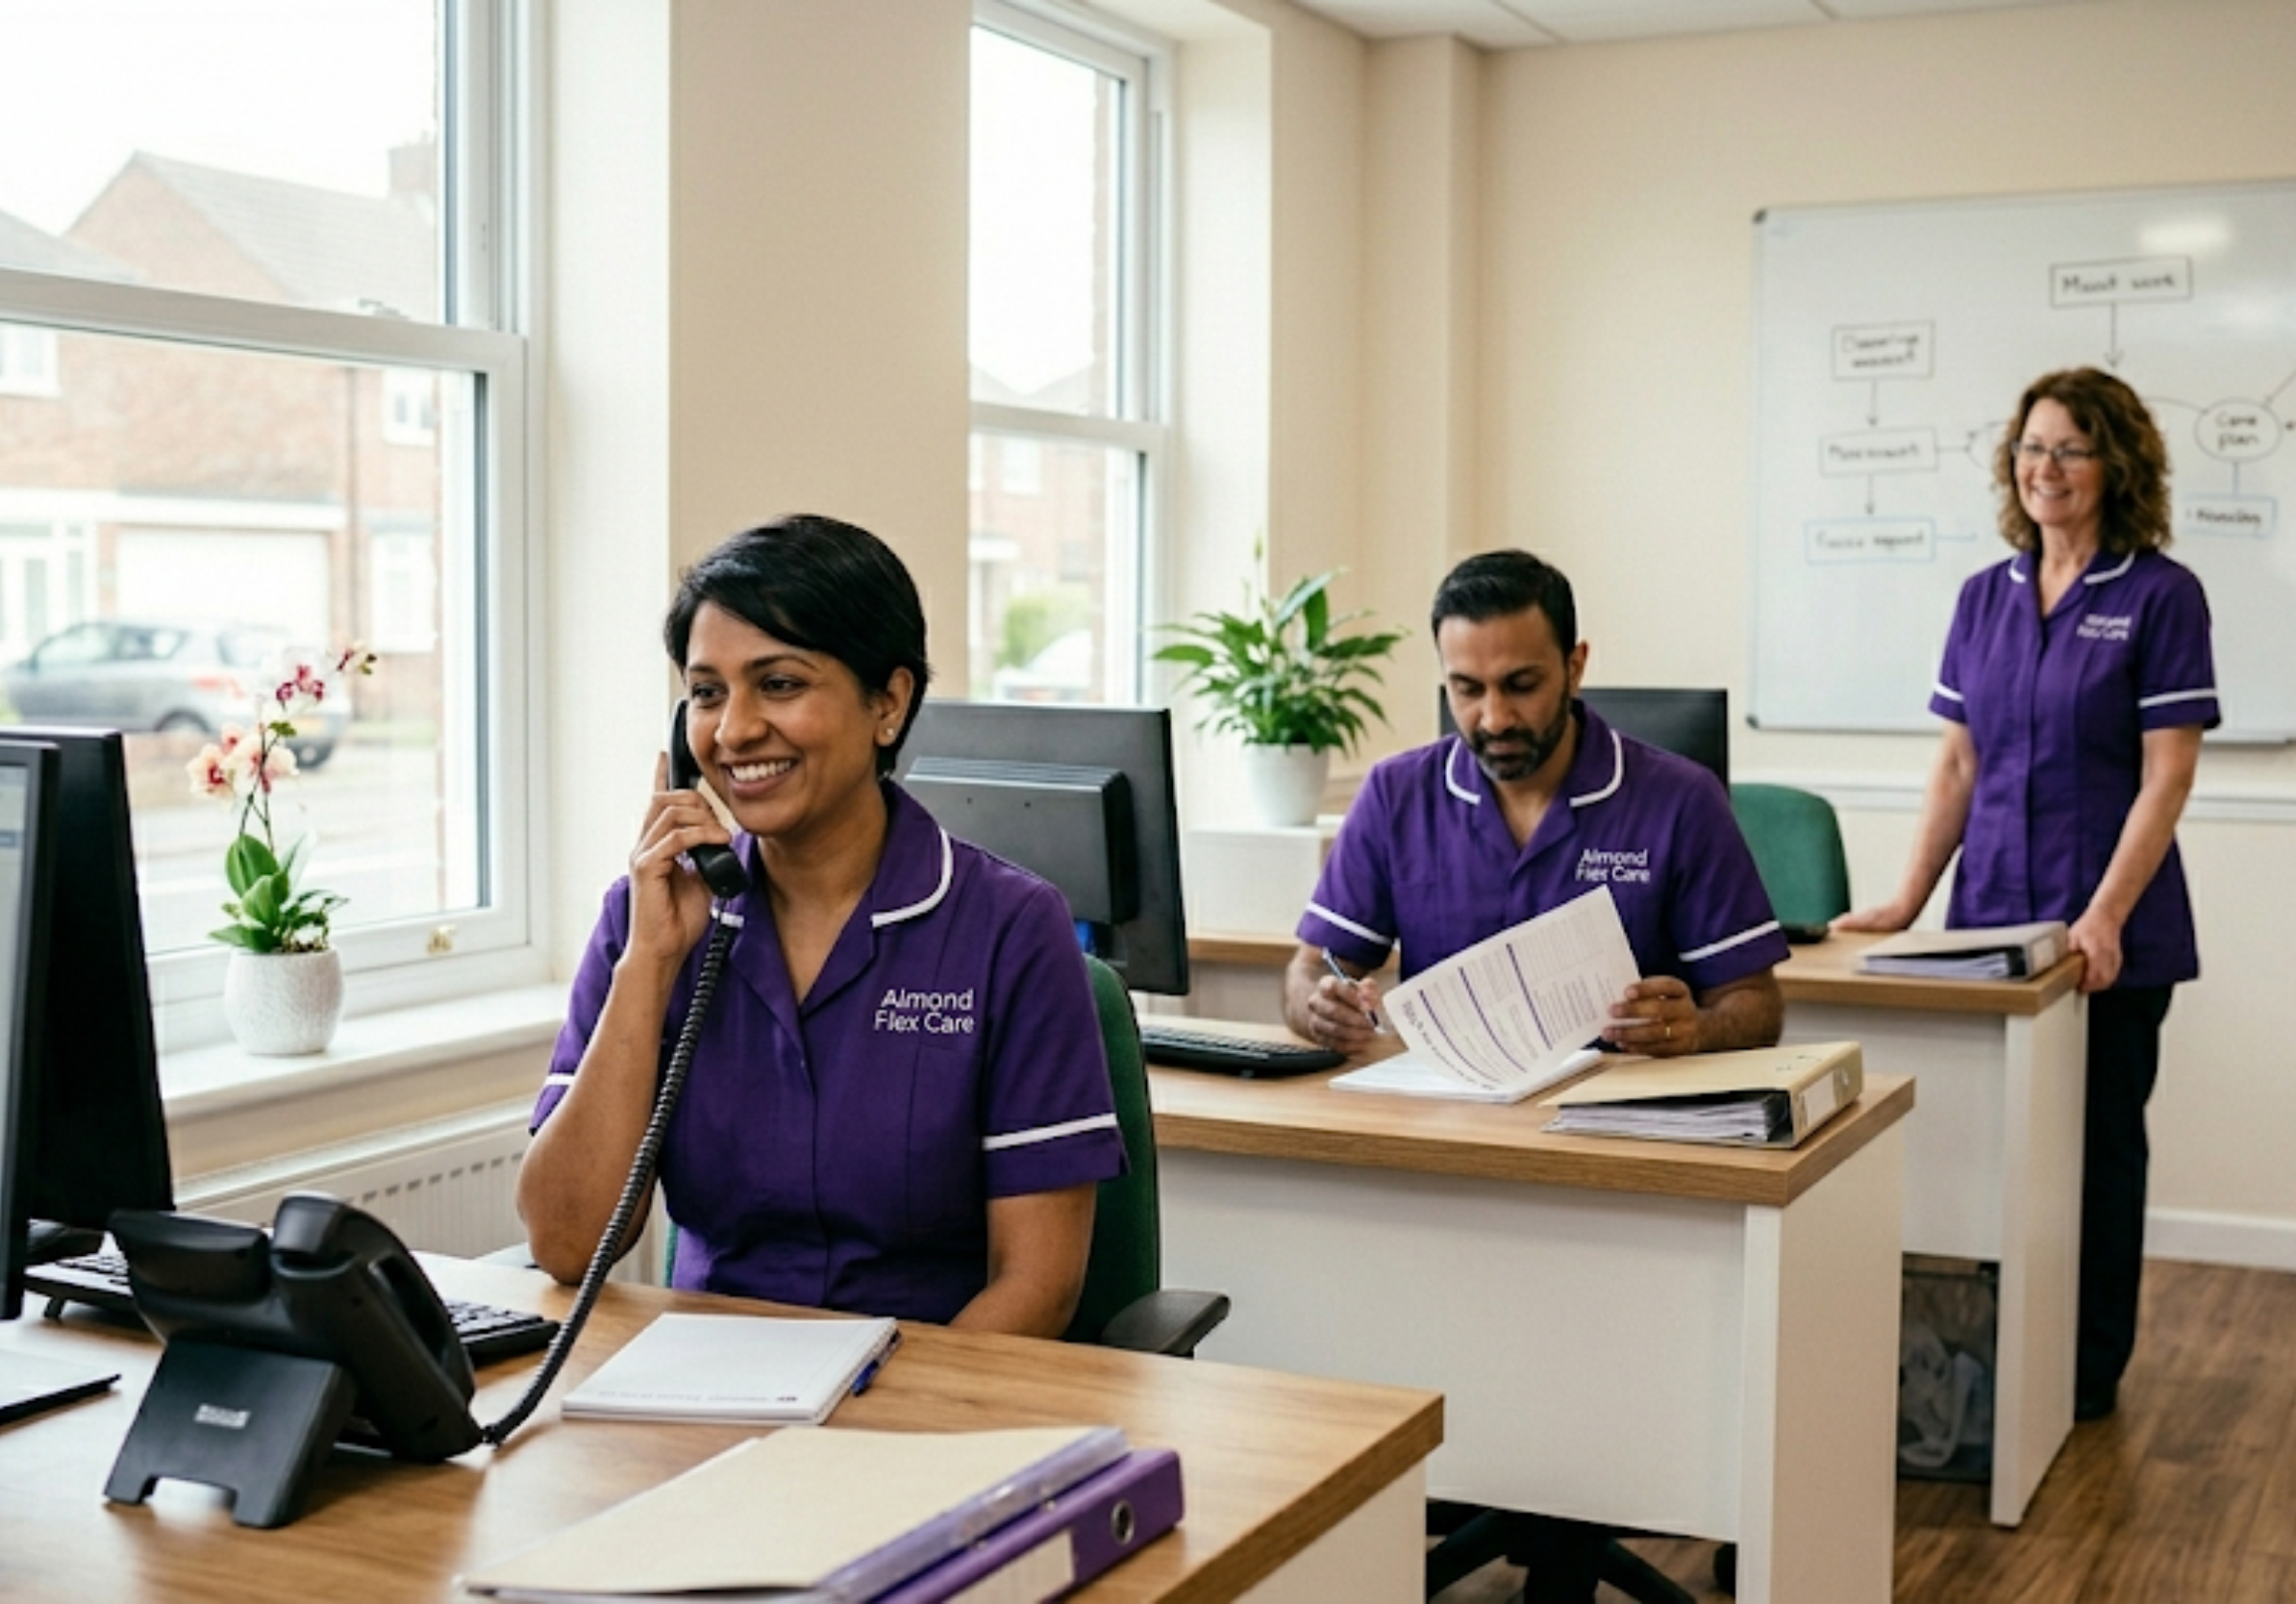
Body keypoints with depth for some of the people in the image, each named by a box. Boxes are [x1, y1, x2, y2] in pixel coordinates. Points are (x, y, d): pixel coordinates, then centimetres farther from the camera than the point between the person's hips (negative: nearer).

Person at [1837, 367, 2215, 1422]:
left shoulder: (2159, 595, -7)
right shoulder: (1985, 597, 8)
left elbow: (2166, 773, -11)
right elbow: (1958, 762, 10)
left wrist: (2105, 917, -20)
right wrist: (1908, 900, 3)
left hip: (2109, 936, -4)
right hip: (1992, 920, 4)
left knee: (2098, 1145, 7)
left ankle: (2089, 1373, 20)